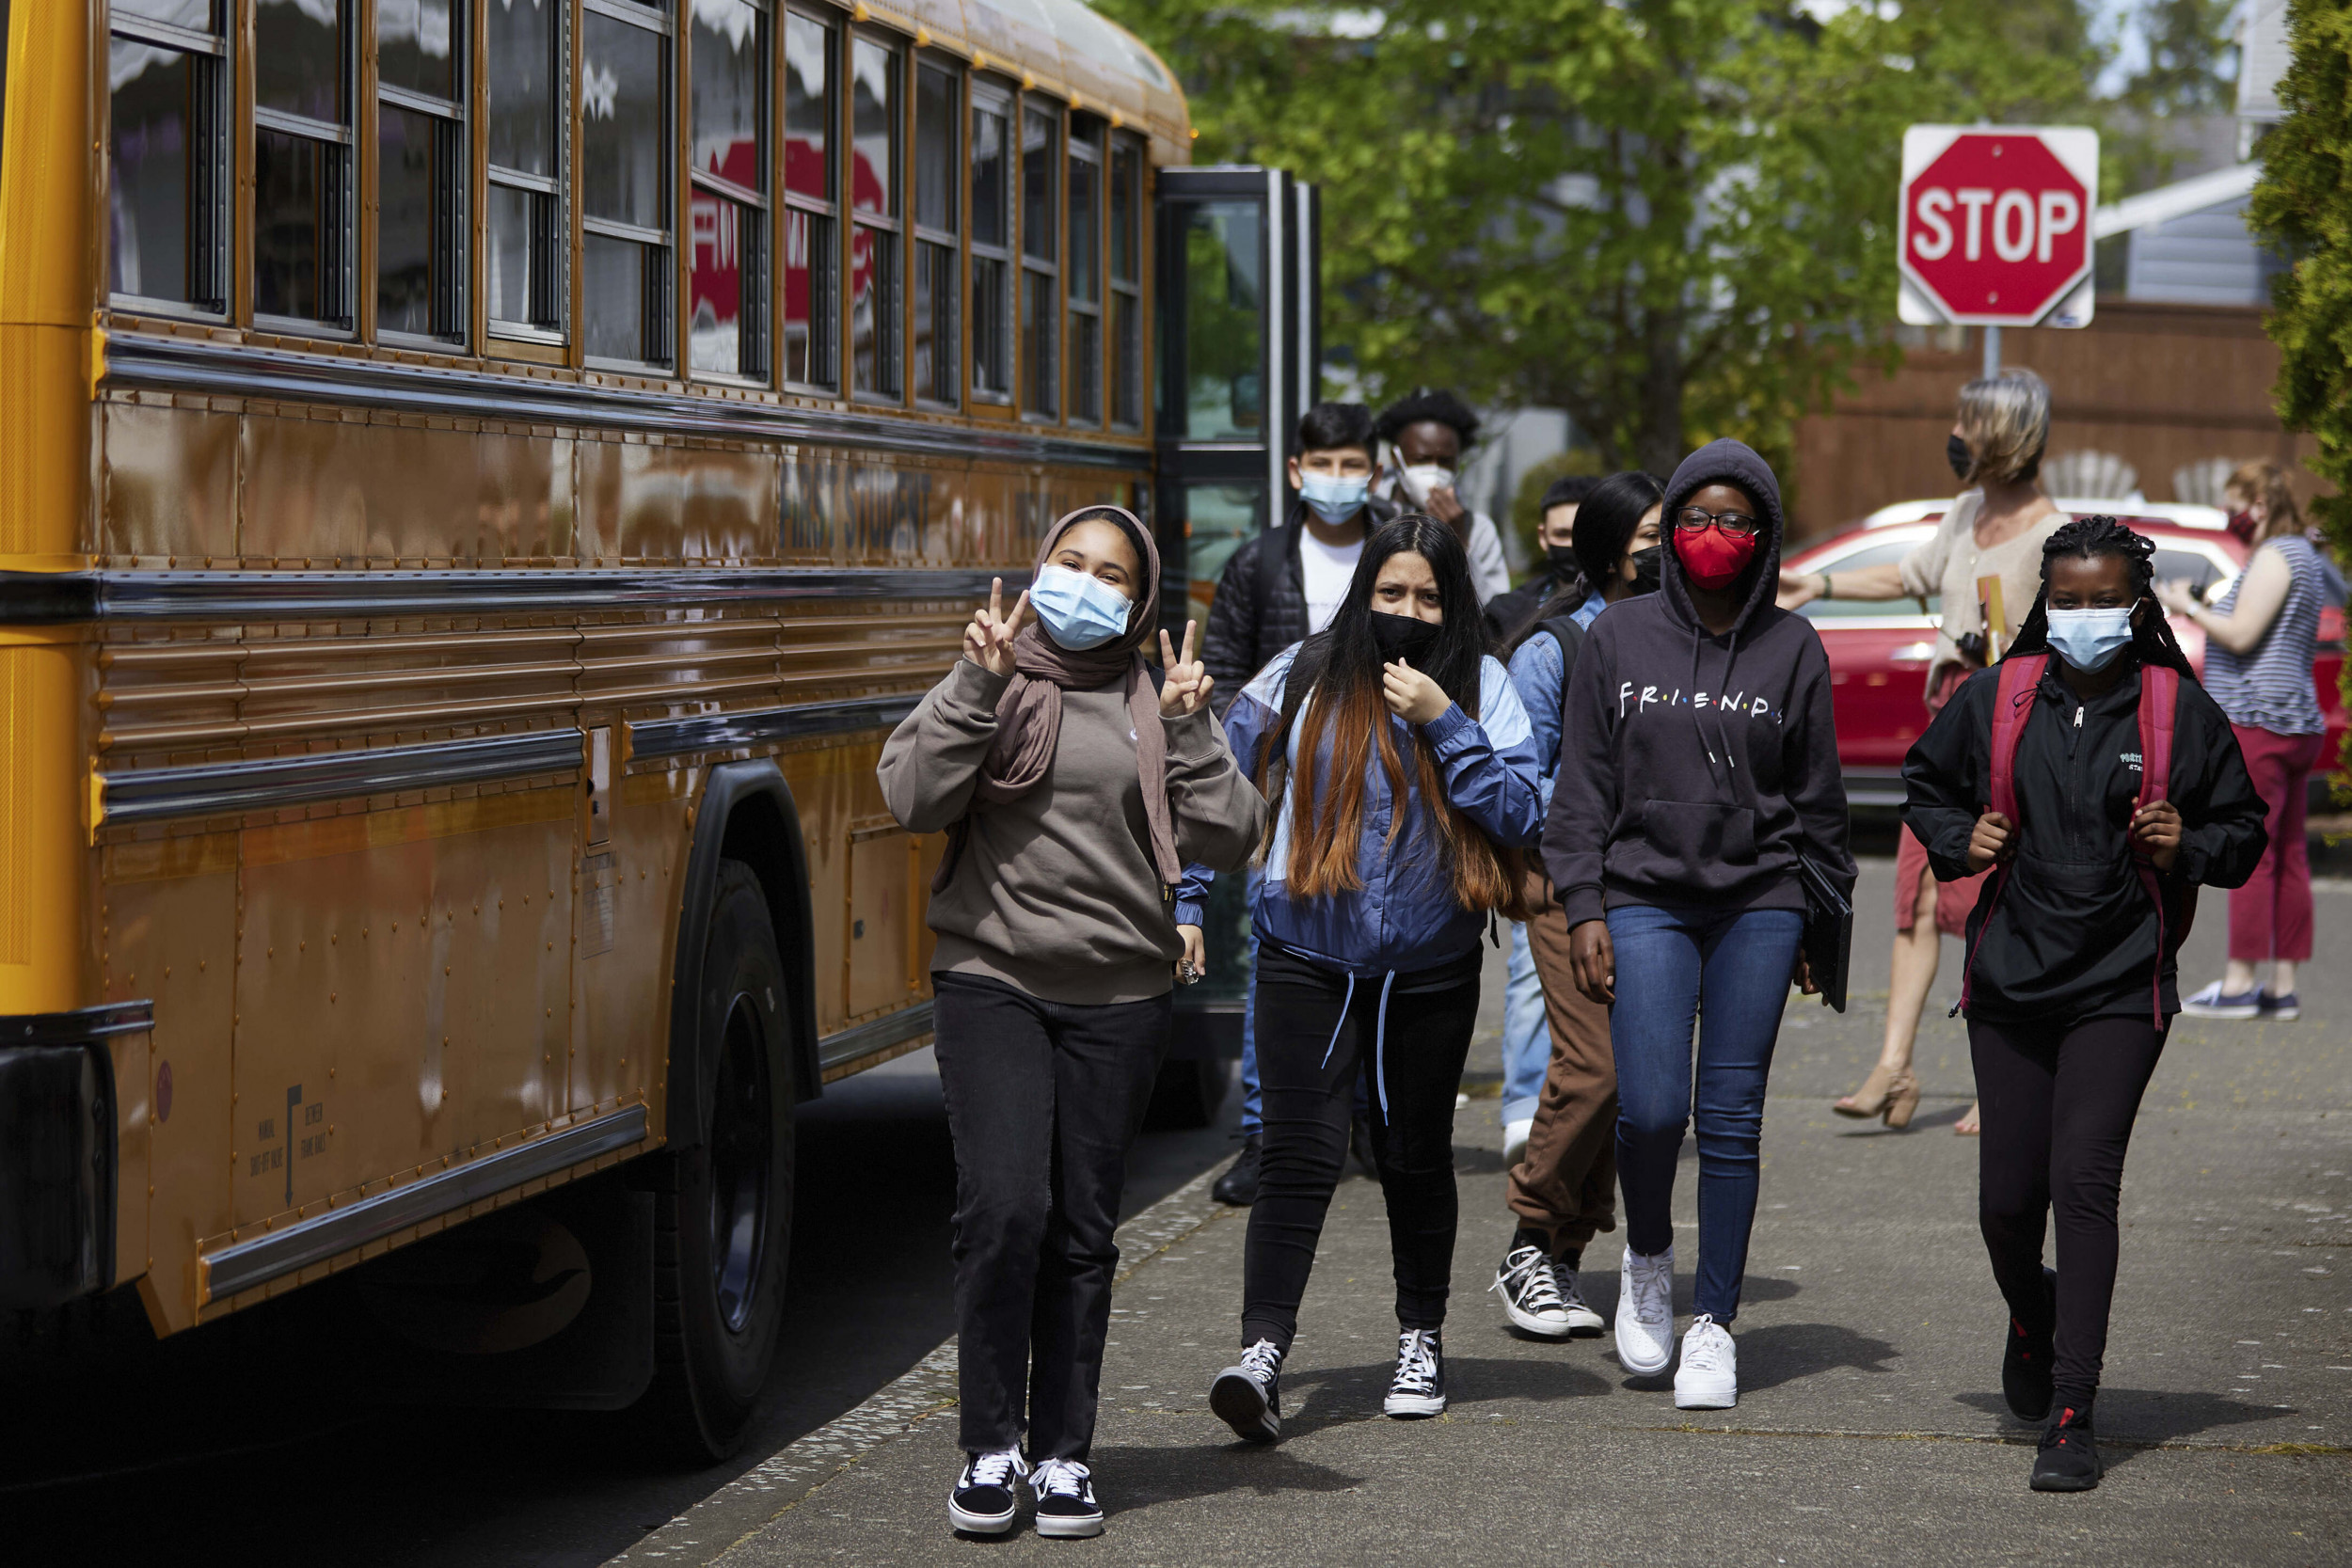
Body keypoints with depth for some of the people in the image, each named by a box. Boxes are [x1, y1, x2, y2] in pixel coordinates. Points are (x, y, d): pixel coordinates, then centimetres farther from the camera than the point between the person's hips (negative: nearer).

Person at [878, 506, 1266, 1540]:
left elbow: (1229, 841, 1)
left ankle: (1063, 1454, 14)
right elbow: (913, 799, -9)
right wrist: (979, 686, -15)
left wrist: (1188, 730, -9)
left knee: (1083, 1230, 5)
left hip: (1118, 998, 2)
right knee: (1004, 1208, -15)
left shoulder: (1159, 705, 9)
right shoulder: (989, 685, 5)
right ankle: (989, 1449, -2)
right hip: (993, 982, -2)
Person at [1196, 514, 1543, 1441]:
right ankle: (1262, 1354, -19)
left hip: (1431, 967, 1)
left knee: (1415, 1157, 13)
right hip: (1307, 957, -1)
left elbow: (1520, 813, -10)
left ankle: (1421, 1338, 31)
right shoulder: (1300, 680, 0)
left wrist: (1442, 722, -17)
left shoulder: (1479, 685, 0)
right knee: (1299, 1156, -12)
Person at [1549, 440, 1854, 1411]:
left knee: (1732, 1118, -1)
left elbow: (1819, 800, 10)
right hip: (1645, 900, 0)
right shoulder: (1619, 639, 4)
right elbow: (1582, 787, 6)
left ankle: (1713, 1325, 9)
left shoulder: (1792, 649, 5)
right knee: (1651, 1107, -12)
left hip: (1759, 904, 0)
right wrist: (1583, 909, -1)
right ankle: (1647, 1259, 17)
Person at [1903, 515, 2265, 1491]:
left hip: (2120, 984, -2)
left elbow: (2244, 825, 10)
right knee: (2008, 1196, 4)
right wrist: (1961, 840, 0)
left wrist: (2189, 847, -11)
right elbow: (1924, 783, 20)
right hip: (2010, 977, 2)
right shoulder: (1996, 698, 3)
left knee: (2084, 1180, -14)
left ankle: (2072, 1418, -11)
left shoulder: (2180, 711, -2)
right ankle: (2032, 1320, 40)